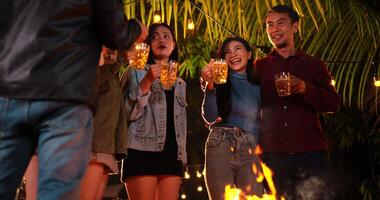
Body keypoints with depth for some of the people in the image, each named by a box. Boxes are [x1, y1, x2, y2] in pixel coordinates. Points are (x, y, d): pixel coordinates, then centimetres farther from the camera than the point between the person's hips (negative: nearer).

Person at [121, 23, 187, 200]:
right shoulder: (137, 72, 8)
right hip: (143, 151, -5)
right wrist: (147, 82, -13)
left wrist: (182, 156, 14)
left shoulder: (180, 84, 23)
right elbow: (129, 113, -4)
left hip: (172, 154, 5)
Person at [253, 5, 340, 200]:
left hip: (310, 152, 0)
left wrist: (305, 88, -13)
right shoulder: (259, 66, 14)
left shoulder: (314, 65, 13)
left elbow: (333, 103, 6)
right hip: (273, 153, 0)